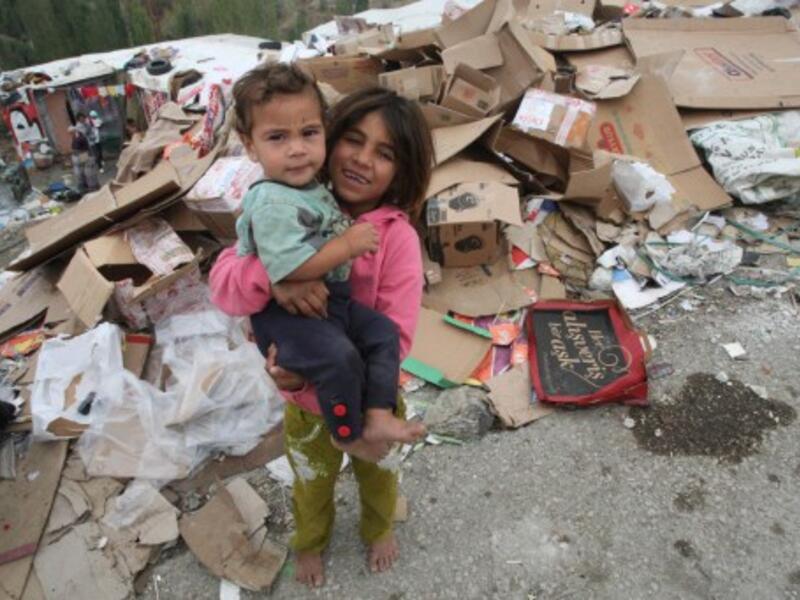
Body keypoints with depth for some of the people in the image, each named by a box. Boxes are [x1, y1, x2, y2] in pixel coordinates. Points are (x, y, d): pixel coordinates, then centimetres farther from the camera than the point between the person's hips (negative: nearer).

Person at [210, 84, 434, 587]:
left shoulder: (398, 238, -25)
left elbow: (394, 337, -27)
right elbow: (222, 282, -23)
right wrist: (271, 278, -45)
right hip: (304, 399, 1)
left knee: (376, 473, 31)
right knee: (312, 483, 30)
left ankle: (380, 528, 65)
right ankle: (310, 541, 63)